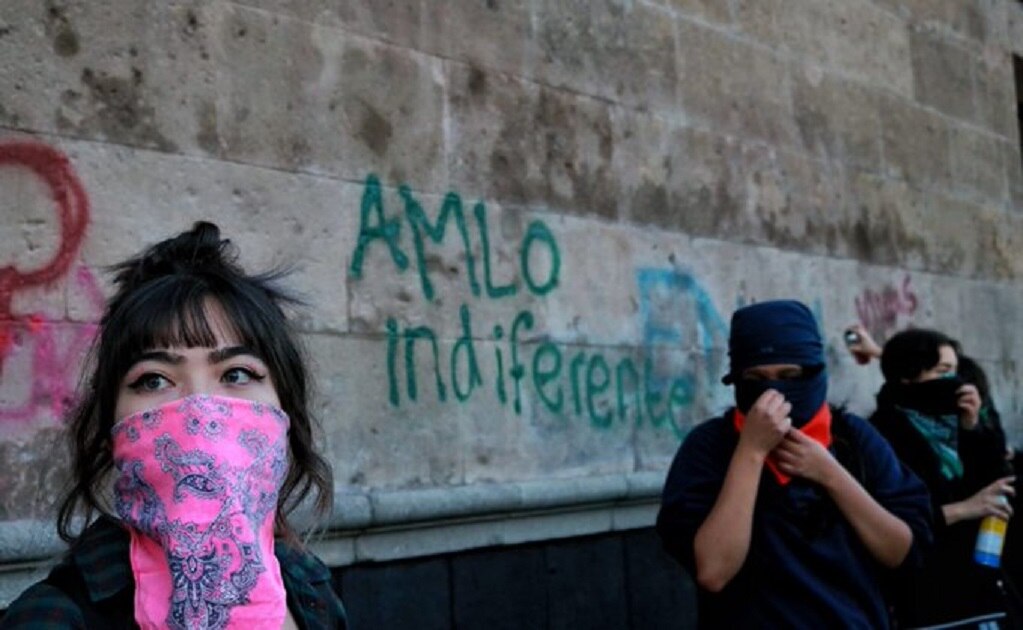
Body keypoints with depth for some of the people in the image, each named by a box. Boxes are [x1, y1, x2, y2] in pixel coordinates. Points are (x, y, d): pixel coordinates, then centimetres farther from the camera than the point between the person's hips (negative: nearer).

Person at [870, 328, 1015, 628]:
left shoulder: (950, 421, 12)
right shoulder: (883, 437, -11)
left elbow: (998, 482, 8)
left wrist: (973, 428, -2)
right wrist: (962, 509, -18)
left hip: (978, 584, 7)